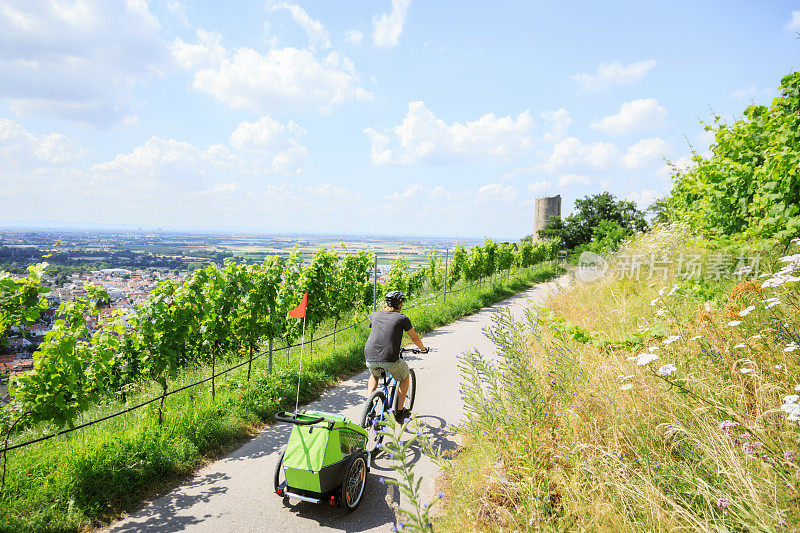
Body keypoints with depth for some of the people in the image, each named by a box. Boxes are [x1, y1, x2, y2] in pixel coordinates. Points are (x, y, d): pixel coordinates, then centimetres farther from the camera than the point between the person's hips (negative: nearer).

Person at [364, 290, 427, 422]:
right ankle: (400, 412, 25)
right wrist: (423, 349, 37)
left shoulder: (375, 314, 16)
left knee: (374, 376, 36)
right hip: (390, 359, -3)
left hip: (370, 358, 4)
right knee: (405, 378, 26)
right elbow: (414, 338, 16)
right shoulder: (402, 318, 6)